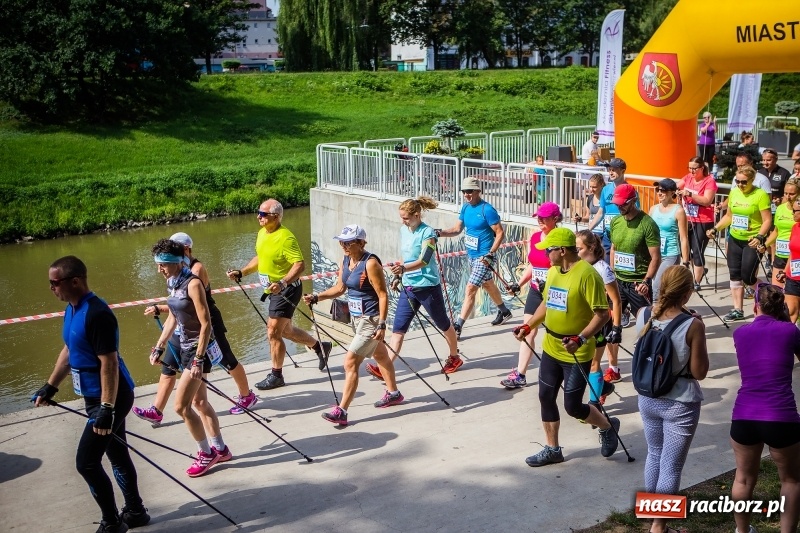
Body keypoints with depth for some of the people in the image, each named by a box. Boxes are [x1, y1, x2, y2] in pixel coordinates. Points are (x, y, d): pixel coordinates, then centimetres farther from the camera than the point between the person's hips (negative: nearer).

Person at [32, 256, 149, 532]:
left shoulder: (96, 314, -24)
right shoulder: (72, 309, 7)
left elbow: (109, 363, -26)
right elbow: (69, 351, 20)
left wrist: (107, 409, -26)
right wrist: (50, 386, 23)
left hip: (111, 398, -10)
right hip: (97, 397, 10)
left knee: (86, 462, -5)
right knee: (117, 455, 18)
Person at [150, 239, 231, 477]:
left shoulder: (193, 283, -20)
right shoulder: (173, 283, 6)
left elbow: (205, 324, -21)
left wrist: (198, 360, -23)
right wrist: (158, 348, 13)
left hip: (200, 348, -9)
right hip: (186, 346, 9)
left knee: (181, 406, -6)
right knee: (199, 402, 16)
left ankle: (206, 453, 11)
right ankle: (220, 449, 29)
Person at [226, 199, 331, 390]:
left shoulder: (285, 237, -22)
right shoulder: (262, 233, 6)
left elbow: (300, 265, -27)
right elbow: (260, 259, 20)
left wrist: (282, 283, -37)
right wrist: (241, 272, 10)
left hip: (286, 290, -10)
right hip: (274, 290, 10)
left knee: (273, 333, -5)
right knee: (285, 330, 22)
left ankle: (276, 376, 11)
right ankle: (320, 347, 40)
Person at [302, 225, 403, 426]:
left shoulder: (370, 263, -22)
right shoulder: (345, 261, 3)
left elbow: (383, 295, -21)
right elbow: (340, 288, 14)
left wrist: (381, 324, -24)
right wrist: (316, 297, 3)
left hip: (370, 320, -9)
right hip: (356, 318, 9)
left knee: (350, 362, -11)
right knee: (380, 355, 24)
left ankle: (341, 411, -8)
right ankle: (393, 393, 43)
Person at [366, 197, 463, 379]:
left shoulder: (427, 233, -15)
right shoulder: (404, 230, 7)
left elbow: (424, 260, -27)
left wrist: (403, 268, -41)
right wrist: (398, 276, 22)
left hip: (428, 286, -6)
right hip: (407, 287, 7)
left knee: (443, 324, 12)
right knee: (398, 327, -2)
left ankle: (454, 358, 34)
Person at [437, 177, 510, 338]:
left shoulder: (487, 209, -18)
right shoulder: (466, 207, 5)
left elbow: (500, 233, -17)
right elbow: (457, 229, 9)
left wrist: (490, 254, -23)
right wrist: (440, 233, -9)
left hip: (483, 257, -9)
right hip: (471, 255, 9)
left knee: (470, 290, -12)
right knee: (488, 284, 24)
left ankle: (458, 327, -11)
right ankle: (504, 312, 45)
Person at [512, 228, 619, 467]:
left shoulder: (587, 274, -20)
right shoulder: (553, 271, 5)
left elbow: (602, 314, -21)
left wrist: (580, 339, -31)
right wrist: (528, 326, 10)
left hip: (576, 354, -8)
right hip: (551, 348, 8)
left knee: (573, 406, 0)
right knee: (546, 398, 11)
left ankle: (607, 426, 29)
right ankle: (552, 449, 26)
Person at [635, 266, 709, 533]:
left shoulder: (644, 316, -7)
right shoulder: (693, 325, -20)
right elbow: (699, 372, -12)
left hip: (648, 399, 5)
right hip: (680, 404, -5)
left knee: (654, 455, 24)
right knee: (671, 466, 8)